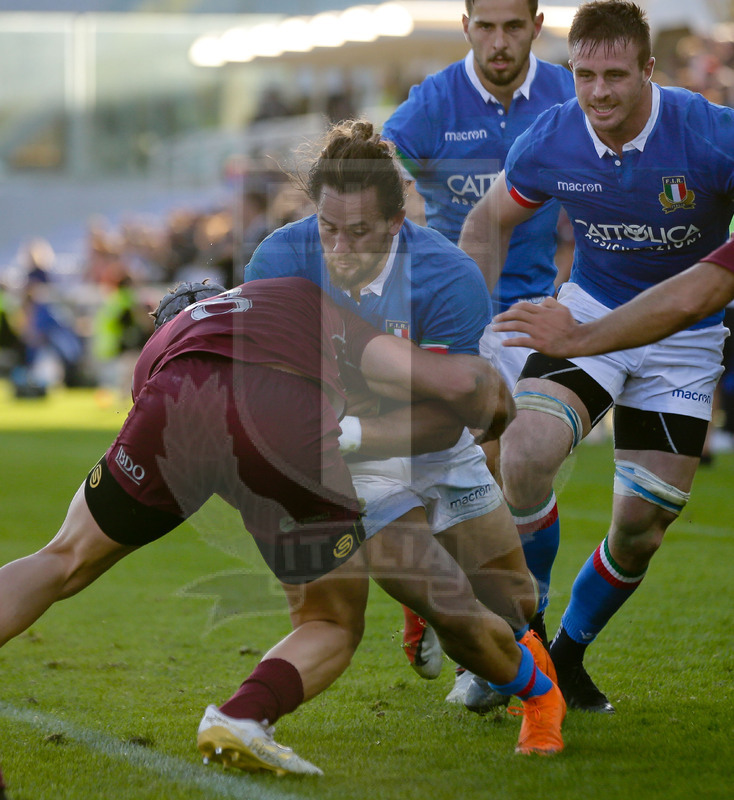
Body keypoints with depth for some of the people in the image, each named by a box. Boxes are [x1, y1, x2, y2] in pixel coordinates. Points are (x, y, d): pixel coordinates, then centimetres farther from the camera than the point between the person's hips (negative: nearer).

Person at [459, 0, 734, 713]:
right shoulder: (549, 142, -14)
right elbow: (488, 223, 6)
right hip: (590, 312, 1)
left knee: (642, 528, -2)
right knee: (524, 457, -25)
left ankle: (567, 656, 24)